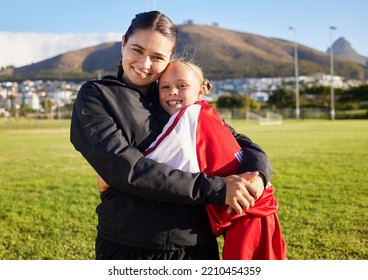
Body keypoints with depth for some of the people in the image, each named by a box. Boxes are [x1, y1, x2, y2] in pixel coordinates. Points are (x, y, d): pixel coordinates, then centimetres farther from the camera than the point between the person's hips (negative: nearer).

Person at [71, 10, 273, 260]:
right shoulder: (95, 96, -2)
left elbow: (235, 139, 12)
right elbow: (125, 168, -16)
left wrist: (259, 171, -12)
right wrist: (214, 188, -20)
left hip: (198, 246, 4)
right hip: (129, 248, -3)